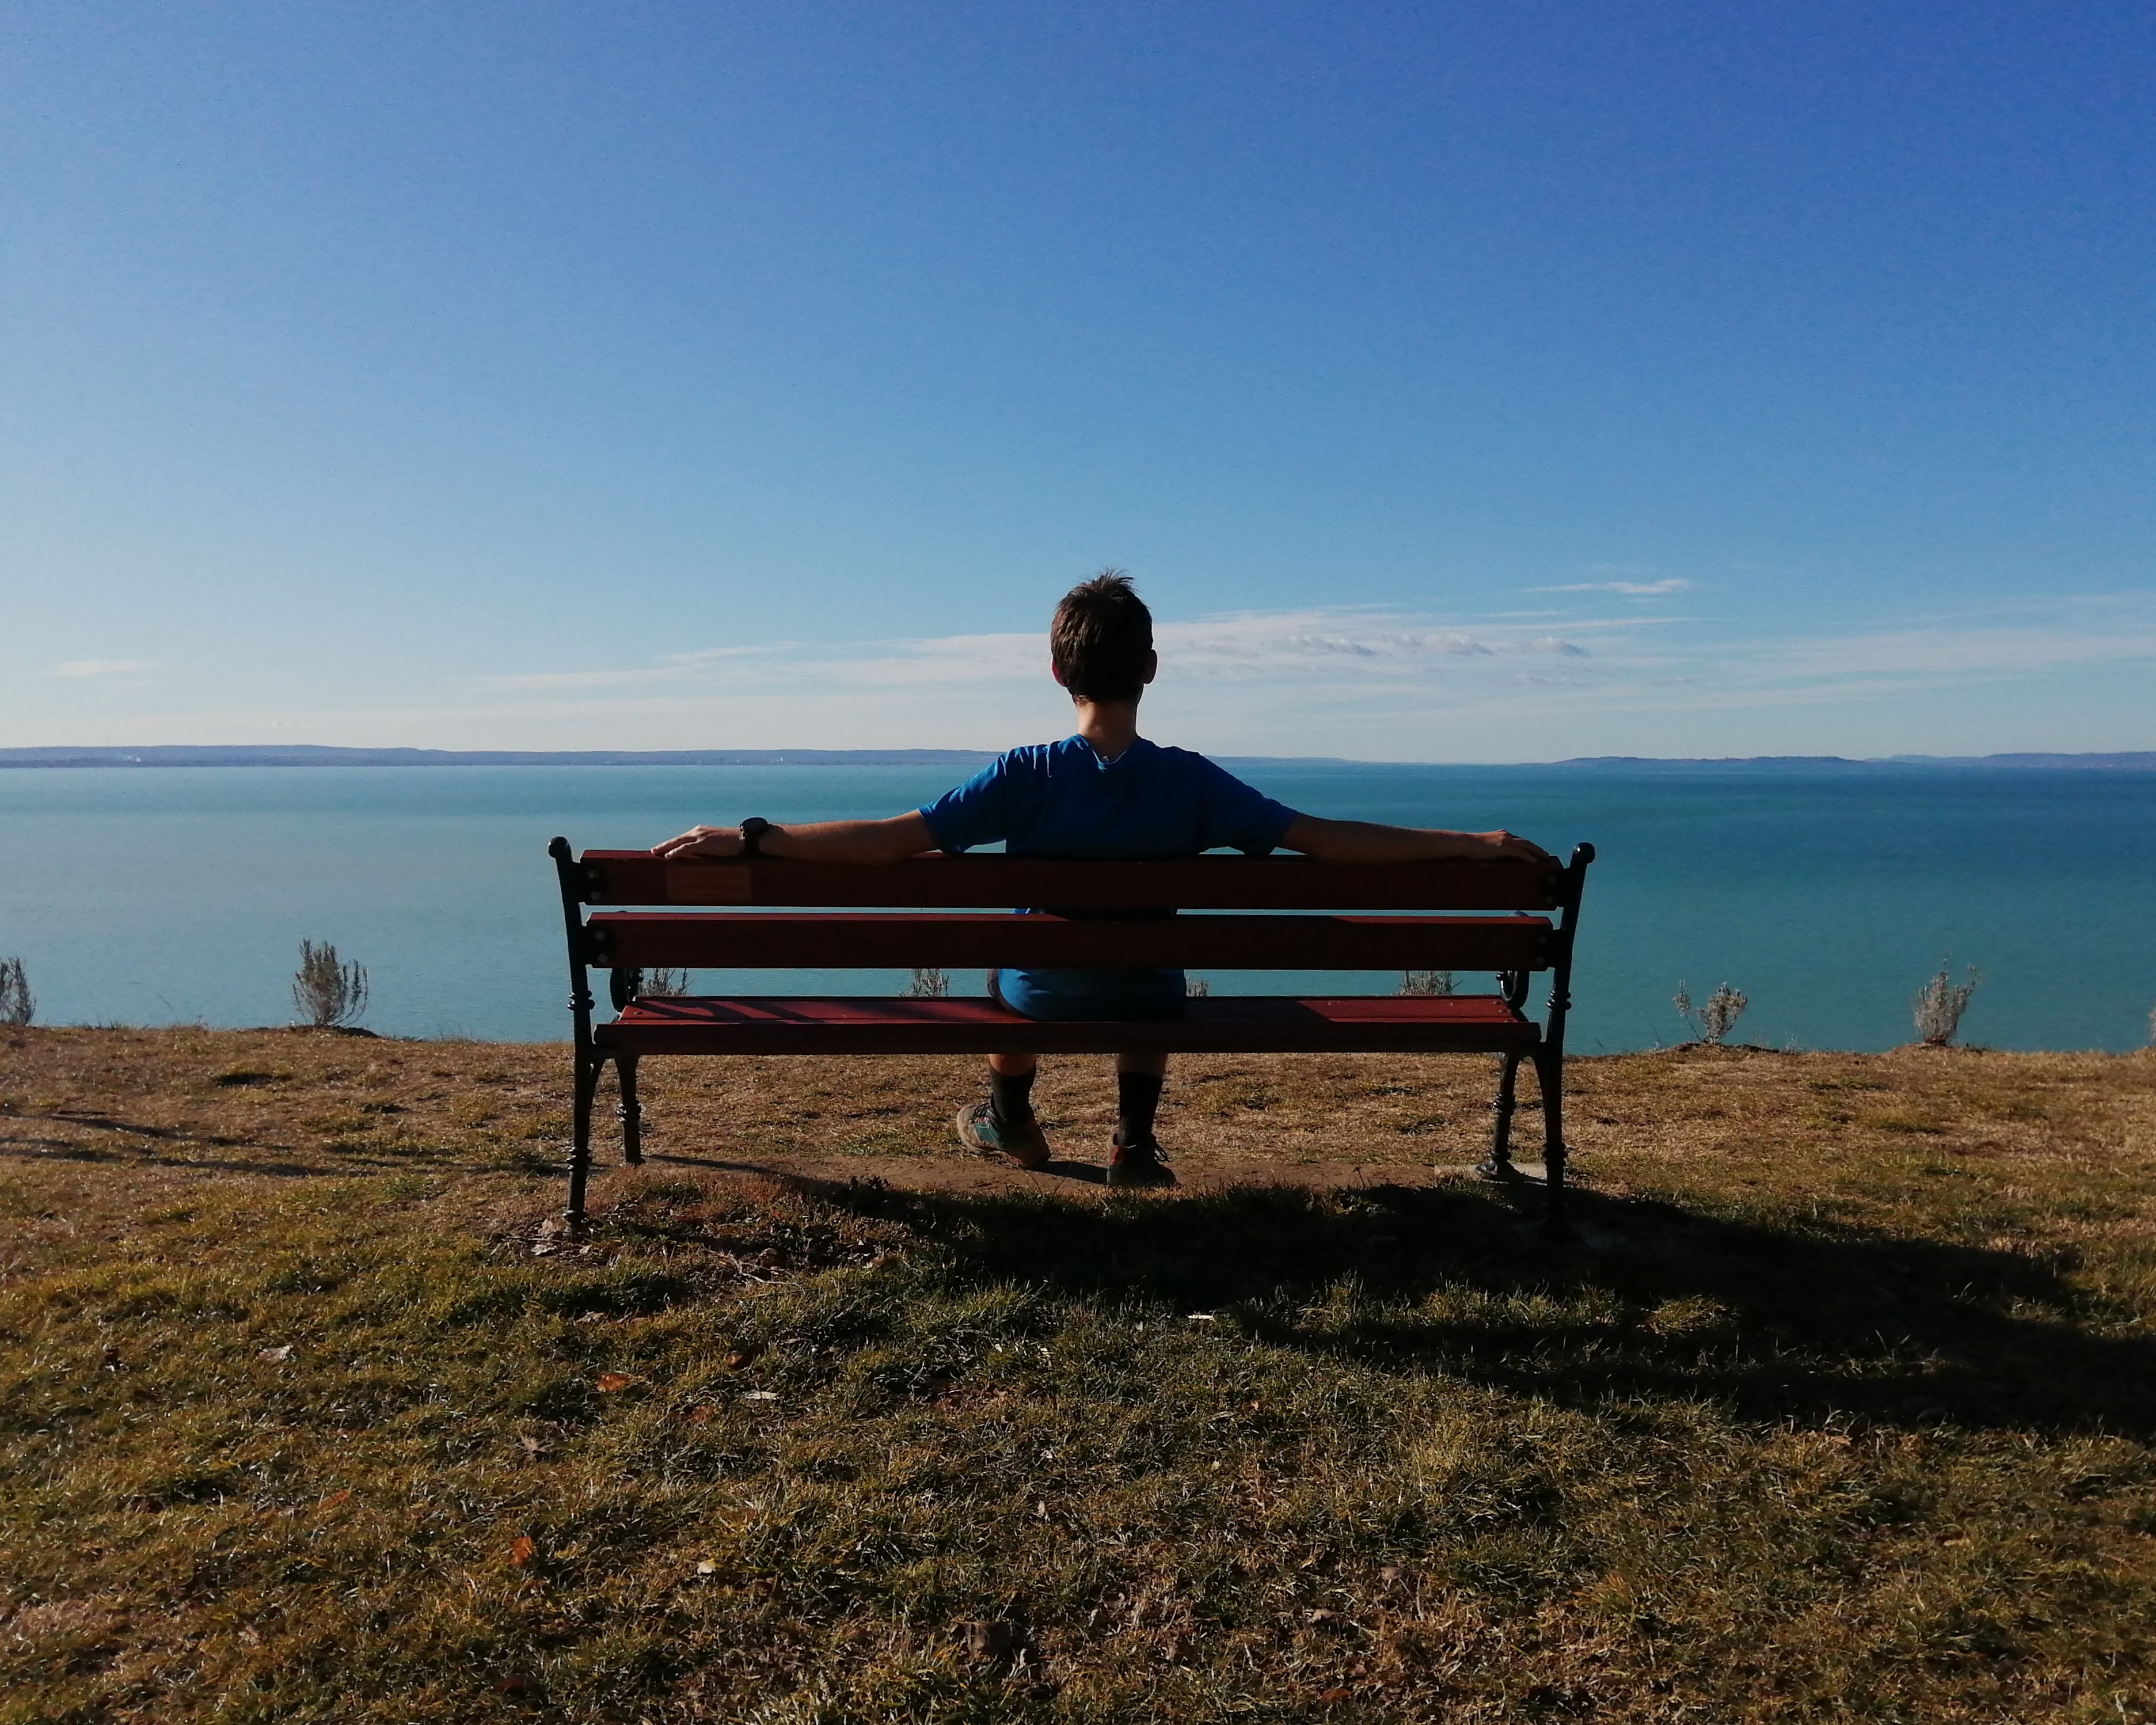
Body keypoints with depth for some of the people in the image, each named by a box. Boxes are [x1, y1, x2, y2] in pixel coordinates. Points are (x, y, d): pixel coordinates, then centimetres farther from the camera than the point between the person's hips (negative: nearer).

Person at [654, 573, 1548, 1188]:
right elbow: (1329, 839, -19)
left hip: (1040, 998, 0)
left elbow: (889, 839, -26)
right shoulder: (1192, 782, -20)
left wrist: (746, 838, -19)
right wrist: (1474, 842, -10)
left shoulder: (1027, 776, -23)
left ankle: (1011, 1119, 52)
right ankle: (1135, 1142, 35)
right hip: (1147, 1002, 1)